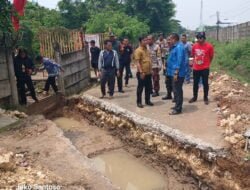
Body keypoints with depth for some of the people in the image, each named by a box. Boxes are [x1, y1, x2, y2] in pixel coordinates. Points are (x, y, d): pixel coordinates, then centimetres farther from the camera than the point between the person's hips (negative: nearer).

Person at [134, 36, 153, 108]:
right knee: (140, 88, 2)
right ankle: (139, 102, 12)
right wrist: (141, 72, -22)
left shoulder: (147, 50, 13)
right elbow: (137, 62, -17)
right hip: (142, 73, -8)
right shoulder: (138, 50, -12)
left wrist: (151, 69, 15)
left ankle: (147, 100, 26)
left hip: (148, 72, 8)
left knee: (148, 87, 14)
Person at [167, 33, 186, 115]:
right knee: (176, 90, 17)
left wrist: (176, 73, -24)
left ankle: (178, 109, 1)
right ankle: (177, 105, 28)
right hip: (175, 72, 10)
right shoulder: (176, 47, 15)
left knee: (177, 90, -5)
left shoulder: (179, 47, -17)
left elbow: (179, 61, -22)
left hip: (178, 73, -10)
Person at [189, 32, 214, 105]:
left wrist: (207, 64, 10)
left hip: (205, 69, -3)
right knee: (195, 83, 12)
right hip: (195, 68, 3)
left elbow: (211, 57, 2)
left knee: (205, 83, 6)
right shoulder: (195, 45, -1)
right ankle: (194, 97, 26)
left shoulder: (209, 46, -11)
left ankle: (205, 98, 19)